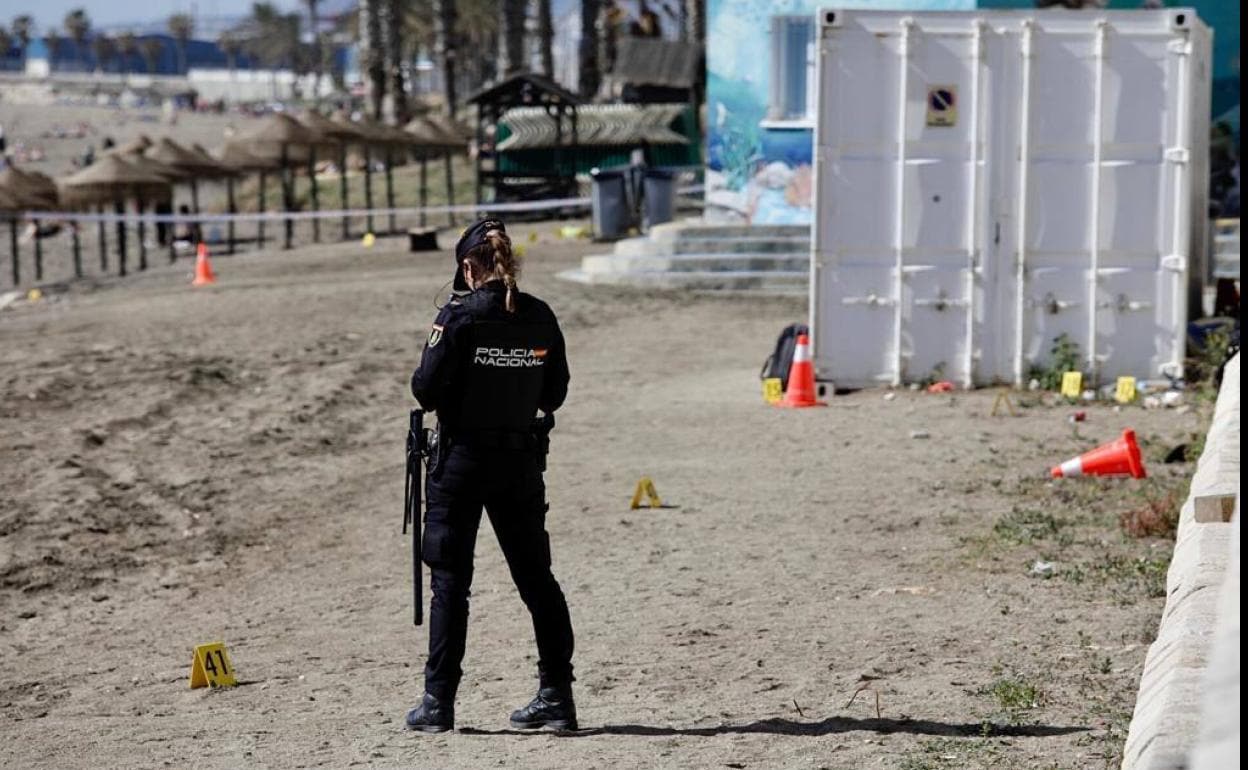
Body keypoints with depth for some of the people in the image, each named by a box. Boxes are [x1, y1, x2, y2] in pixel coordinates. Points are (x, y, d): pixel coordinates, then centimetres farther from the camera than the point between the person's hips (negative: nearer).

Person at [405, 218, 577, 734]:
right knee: (535, 576, 12)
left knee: (450, 580, 3)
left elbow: (426, 390, -13)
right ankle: (557, 695, 11)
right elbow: (554, 396, 6)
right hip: (520, 459, 4)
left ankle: (438, 702, 4)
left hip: (461, 459, -4)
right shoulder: (540, 319, 1)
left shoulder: (458, 317, -12)